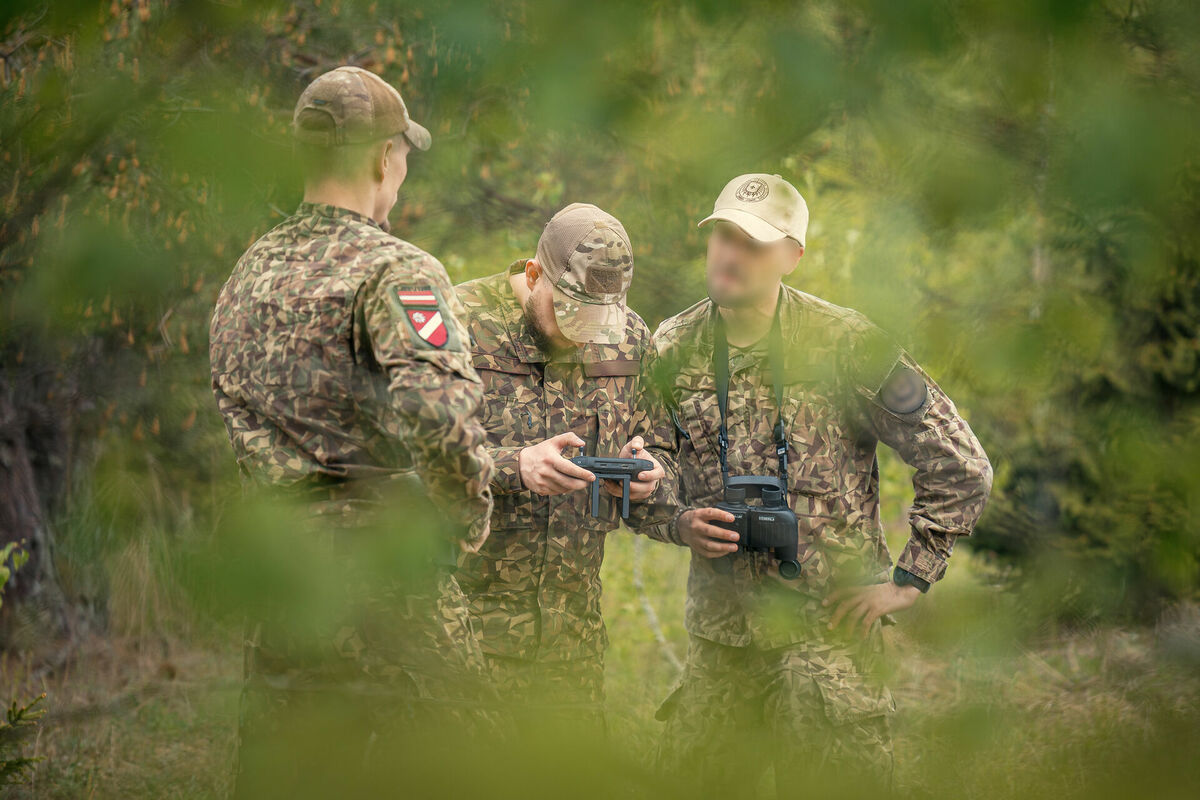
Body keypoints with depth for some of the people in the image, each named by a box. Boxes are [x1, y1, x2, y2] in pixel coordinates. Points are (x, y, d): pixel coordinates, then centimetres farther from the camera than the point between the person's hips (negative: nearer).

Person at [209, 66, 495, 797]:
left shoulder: (247, 275, 14)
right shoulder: (395, 271, -11)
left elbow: (221, 421, 18)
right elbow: (435, 416, -25)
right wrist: (471, 513, -9)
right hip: (378, 574, -7)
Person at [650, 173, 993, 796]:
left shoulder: (842, 345, -9)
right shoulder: (672, 350, 3)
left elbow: (960, 466, -5)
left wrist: (908, 580, -5)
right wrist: (679, 521, -4)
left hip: (826, 621, -4)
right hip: (718, 622, 4)